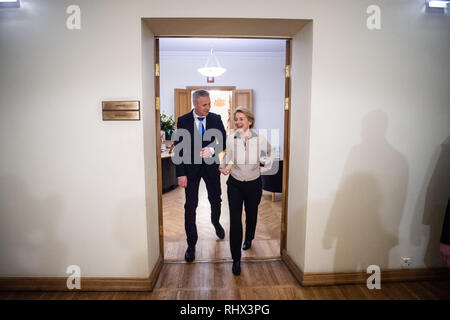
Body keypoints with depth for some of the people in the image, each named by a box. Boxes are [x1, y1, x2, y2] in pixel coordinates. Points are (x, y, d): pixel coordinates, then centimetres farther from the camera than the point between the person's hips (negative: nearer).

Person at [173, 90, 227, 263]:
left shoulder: (216, 119, -1)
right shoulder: (183, 121, -6)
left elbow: (224, 141, -1)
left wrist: (212, 149, -23)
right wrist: (181, 173, -12)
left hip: (211, 166, 2)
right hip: (191, 167, -1)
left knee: (216, 200, 15)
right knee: (190, 207, 4)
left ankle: (216, 222, 49)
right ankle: (191, 244, 19)